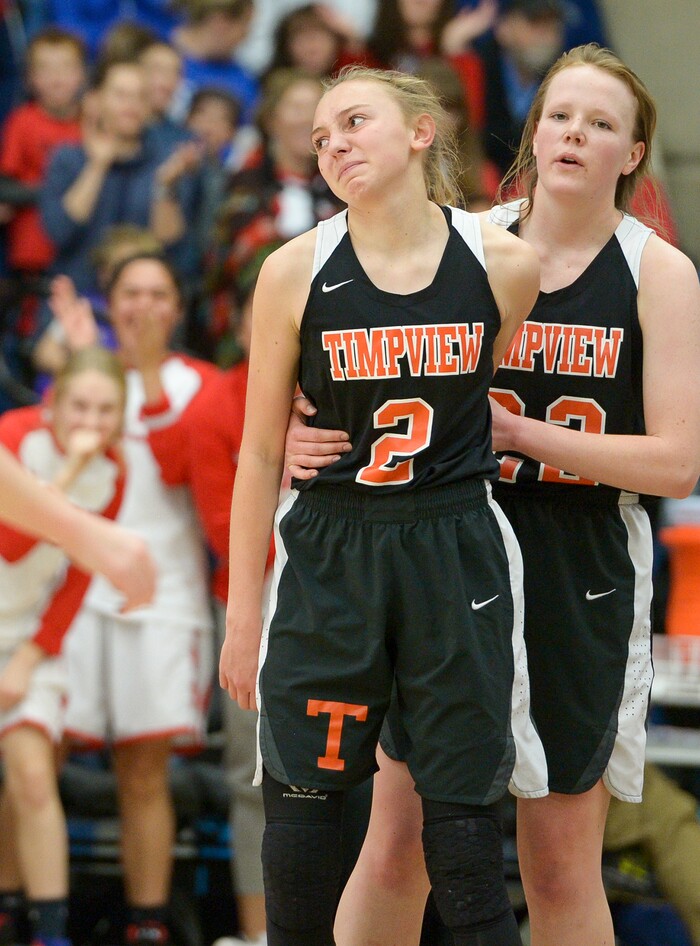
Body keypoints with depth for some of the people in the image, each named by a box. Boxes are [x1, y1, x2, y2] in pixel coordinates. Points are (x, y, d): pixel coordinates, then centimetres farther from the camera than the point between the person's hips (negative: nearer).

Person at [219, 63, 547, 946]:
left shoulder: (504, 265, -5)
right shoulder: (295, 273, -5)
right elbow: (261, 453, 1)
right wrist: (242, 614, 2)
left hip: (455, 552, 0)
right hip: (328, 555, 0)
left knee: (461, 808, 2)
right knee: (302, 801, 4)